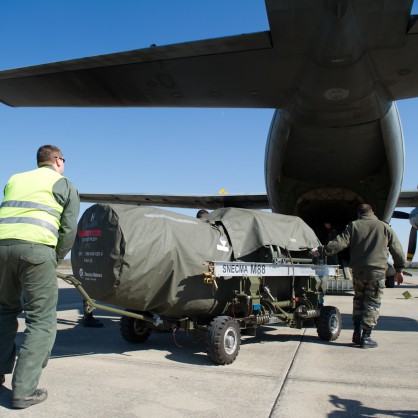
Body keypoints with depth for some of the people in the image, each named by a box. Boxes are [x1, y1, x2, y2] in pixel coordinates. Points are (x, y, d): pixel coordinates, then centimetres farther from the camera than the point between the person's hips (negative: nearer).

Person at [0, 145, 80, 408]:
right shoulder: (64, 184, 13)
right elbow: (69, 228, 4)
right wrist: (57, 259, 15)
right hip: (36, 248, -5)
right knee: (41, 320, 1)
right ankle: (24, 390, -2)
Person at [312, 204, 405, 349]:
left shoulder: (353, 226, 4)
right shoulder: (384, 227, 6)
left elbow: (339, 243, -8)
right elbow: (397, 249, 7)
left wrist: (321, 250, 0)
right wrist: (399, 269, 16)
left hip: (358, 271, 1)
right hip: (377, 271, -1)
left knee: (358, 300, 19)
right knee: (372, 304, 5)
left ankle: (357, 333, 16)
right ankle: (366, 337, 3)